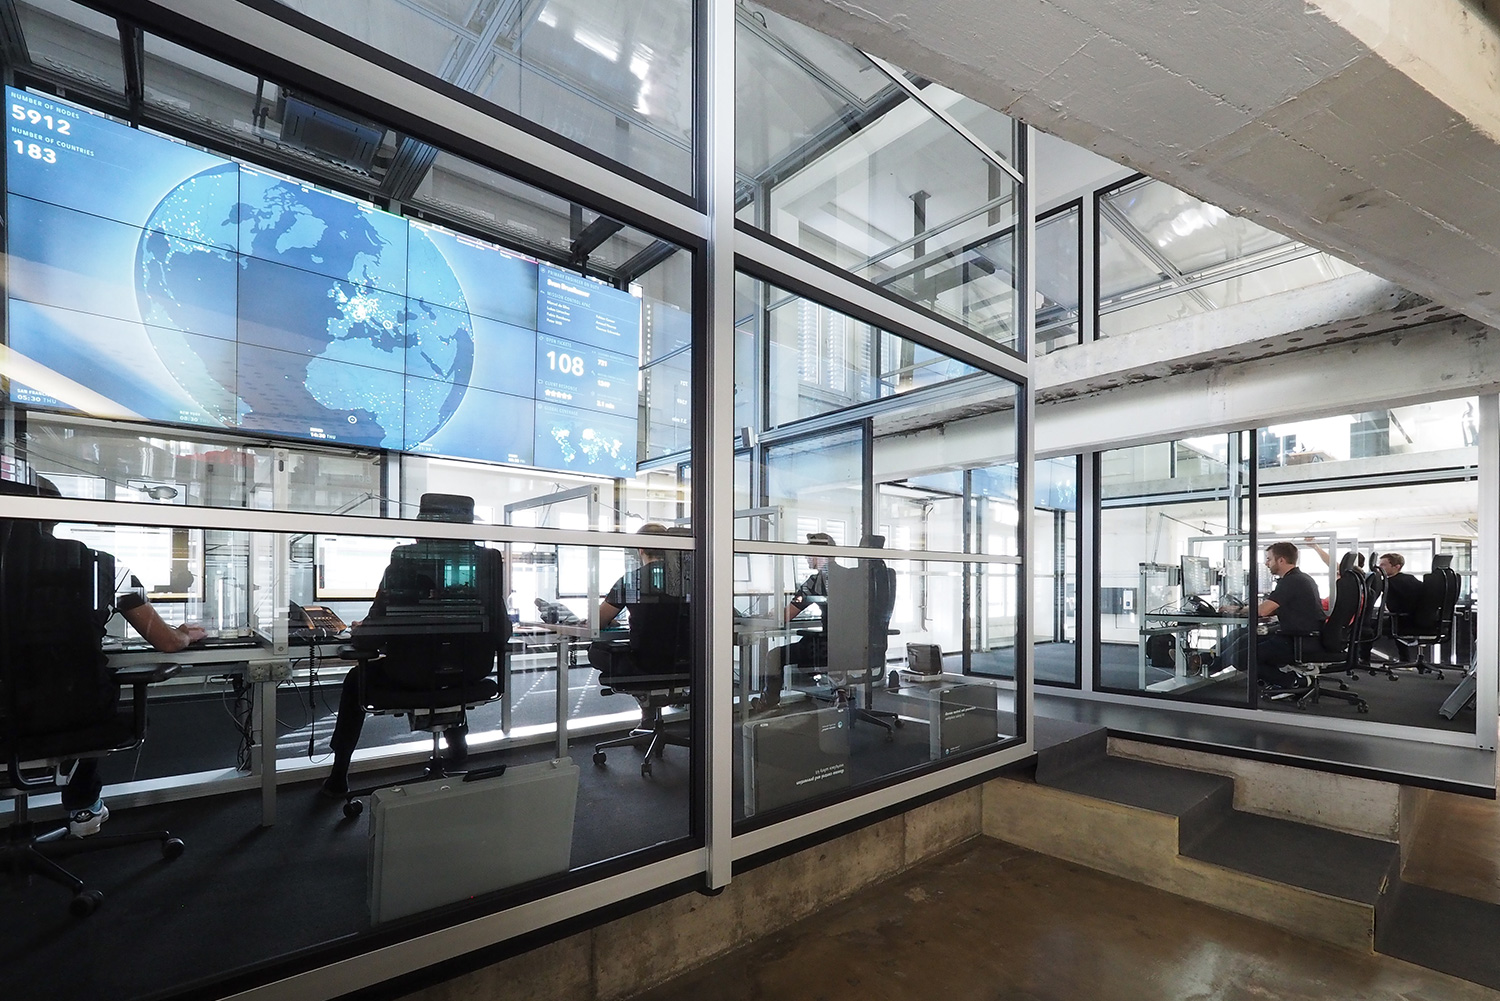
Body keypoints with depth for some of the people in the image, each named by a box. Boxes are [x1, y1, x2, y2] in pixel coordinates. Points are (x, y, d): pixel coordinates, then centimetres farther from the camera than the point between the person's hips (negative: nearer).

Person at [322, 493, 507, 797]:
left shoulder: (405, 559, -13)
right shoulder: (487, 559, -6)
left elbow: (377, 627, -10)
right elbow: (502, 629, -3)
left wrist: (357, 634, 13)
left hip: (414, 671, -3)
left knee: (356, 678, 28)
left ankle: (339, 777, 38)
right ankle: (456, 739, 45)